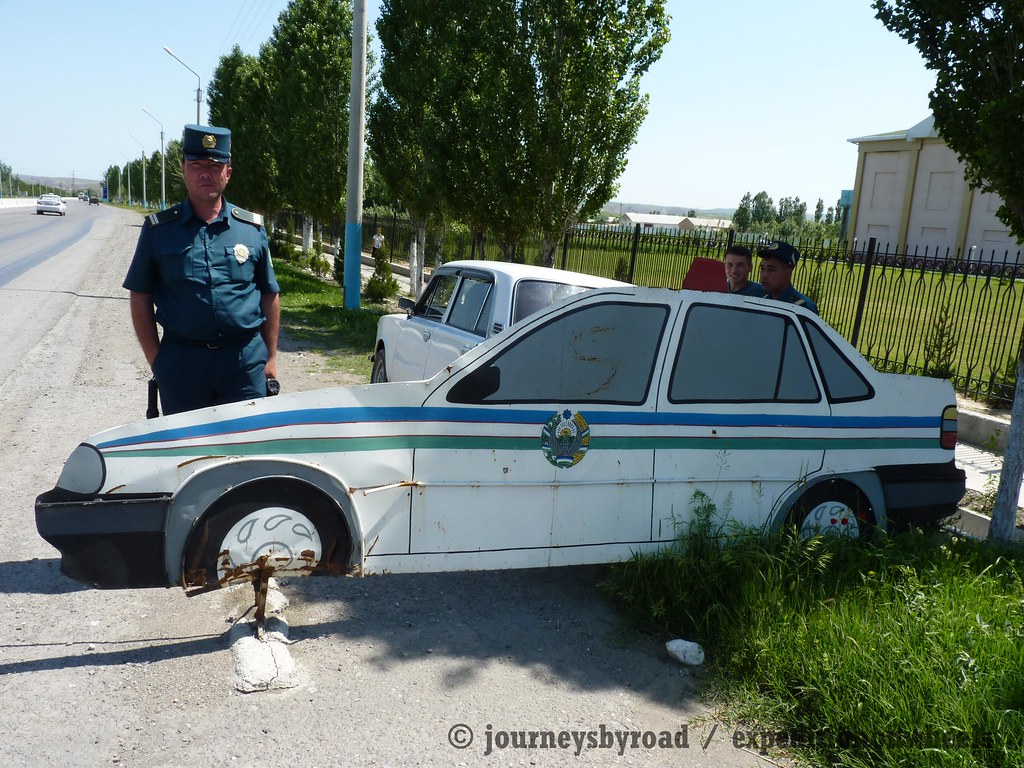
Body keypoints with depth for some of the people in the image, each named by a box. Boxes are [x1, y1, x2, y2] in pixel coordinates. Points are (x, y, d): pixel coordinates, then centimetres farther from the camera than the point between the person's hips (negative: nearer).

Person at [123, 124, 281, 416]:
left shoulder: (253, 228, 5)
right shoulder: (158, 229, 3)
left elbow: (270, 296, 9)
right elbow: (140, 298, 5)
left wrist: (270, 358, 6)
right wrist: (155, 359, -1)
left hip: (245, 361, 0)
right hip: (181, 358, 0)